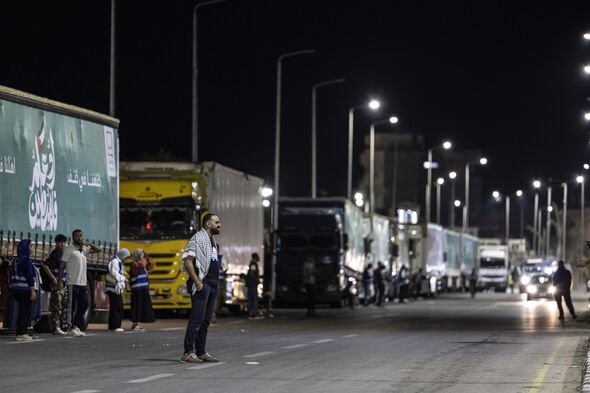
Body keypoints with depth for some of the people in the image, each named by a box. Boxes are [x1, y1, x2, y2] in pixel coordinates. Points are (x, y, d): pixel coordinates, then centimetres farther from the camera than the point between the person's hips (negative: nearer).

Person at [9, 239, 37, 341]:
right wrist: (33, 290, -16)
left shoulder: (16, 260, 11)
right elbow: (29, 276, -16)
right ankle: (22, 334, -3)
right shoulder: (26, 260, -12)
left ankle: (20, 333, 14)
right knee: (26, 311, -2)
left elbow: (12, 275, 15)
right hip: (25, 289, -8)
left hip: (15, 287, 8)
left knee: (22, 311, 13)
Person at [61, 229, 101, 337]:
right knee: (72, 306, -3)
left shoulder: (84, 249, 15)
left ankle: (75, 326, 18)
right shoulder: (69, 249, -3)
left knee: (84, 305, 9)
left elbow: (98, 250, 20)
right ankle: (71, 329, 1)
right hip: (73, 283, -7)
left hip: (83, 283, 7)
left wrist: (88, 244, 2)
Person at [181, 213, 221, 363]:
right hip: (202, 284, -9)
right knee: (196, 319, -12)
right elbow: (187, 261, -16)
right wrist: (197, 282, -21)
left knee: (206, 320, 9)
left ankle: (201, 352, 13)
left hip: (212, 285, 9)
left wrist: (216, 283, 16)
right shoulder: (198, 238, -9)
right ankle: (188, 353, -13)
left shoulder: (212, 241, 19)